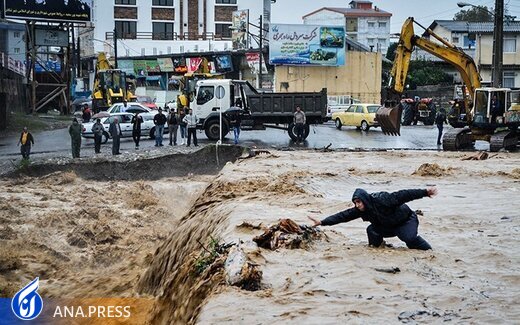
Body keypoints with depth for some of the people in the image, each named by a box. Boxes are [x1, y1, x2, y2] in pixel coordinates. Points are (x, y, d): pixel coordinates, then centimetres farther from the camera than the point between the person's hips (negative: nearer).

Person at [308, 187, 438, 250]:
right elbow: (343, 216, -14)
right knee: (372, 230, -16)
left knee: (410, 238, -32)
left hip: (407, 220, -6)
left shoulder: (381, 200, -33)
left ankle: (429, 250, -11)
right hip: (388, 226, 6)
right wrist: (322, 222, -22)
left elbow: (402, 195, -34)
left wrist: (425, 192, -37)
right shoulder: (359, 210, -13)